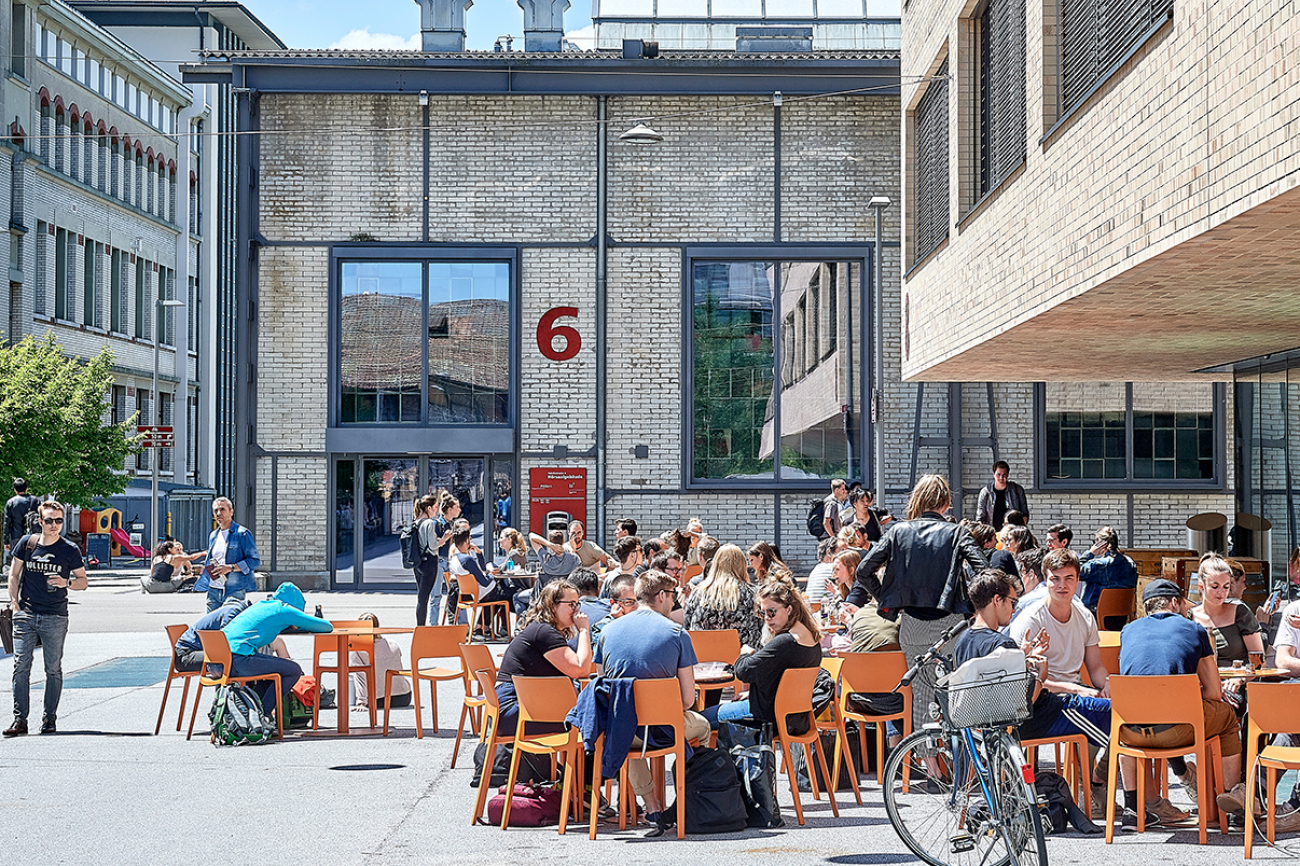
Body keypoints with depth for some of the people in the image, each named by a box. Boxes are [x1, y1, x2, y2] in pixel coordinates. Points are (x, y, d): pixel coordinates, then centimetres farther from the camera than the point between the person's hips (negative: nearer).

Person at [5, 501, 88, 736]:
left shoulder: (70, 550, -1)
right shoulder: (27, 543, 4)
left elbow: (83, 581, 6)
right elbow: (14, 574, 12)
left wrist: (66, 583, -14)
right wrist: (14, 602, 3)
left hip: (55, 617, -1)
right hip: (26, 615, 1)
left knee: (54, 669, 5)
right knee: (21, 666, -3)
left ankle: (49, 718, 15)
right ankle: (20, 719, 1)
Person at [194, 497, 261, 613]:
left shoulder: (242, 534, -3)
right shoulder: (213, 536, 19)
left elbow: (254, 561, -9)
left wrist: (230, 568, -17)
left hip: (234, 591, -6)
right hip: (213, 590, 6)